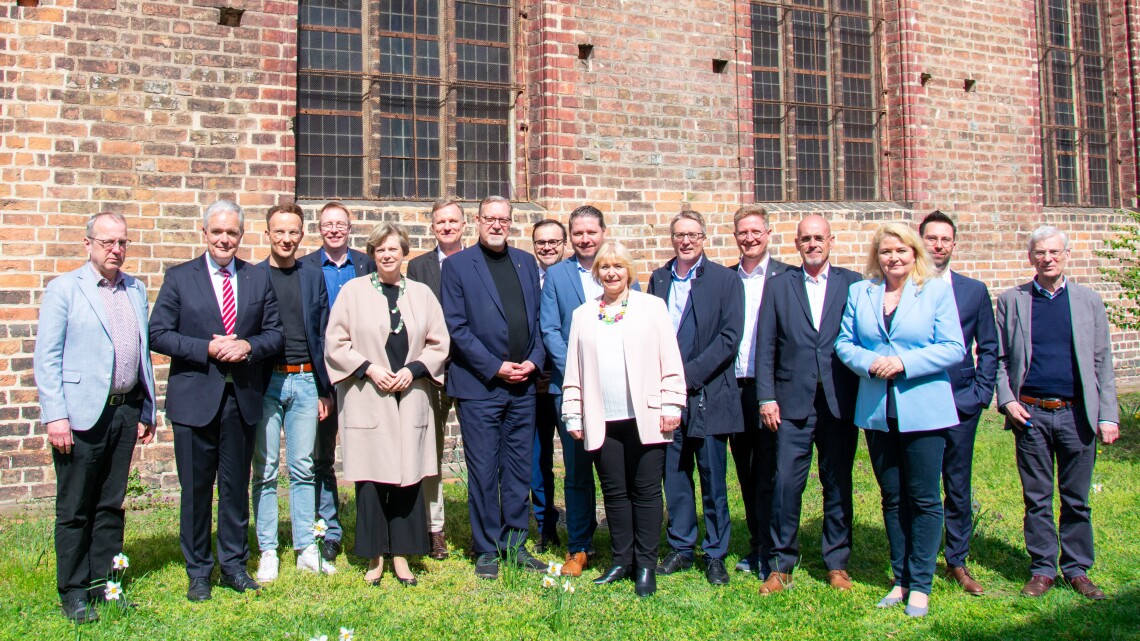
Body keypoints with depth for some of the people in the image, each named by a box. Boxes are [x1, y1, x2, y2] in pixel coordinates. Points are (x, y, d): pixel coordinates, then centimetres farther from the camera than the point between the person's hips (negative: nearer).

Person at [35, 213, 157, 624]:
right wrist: (55, 417, -13)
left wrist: (147, 410, 11)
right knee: (74, 509, 6)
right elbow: (45, 358, -6)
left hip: (126, 410, 5)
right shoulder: (64, 289, -3)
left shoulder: (136, 290, 12)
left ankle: (104, 584, 24)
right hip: (82, 413, -4)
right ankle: (73, 592, 17)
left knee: (112, 505, 13)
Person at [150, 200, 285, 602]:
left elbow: (275, 333, 7)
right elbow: (159, 334, -4)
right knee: (196, 489, 6)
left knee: (236, 486, 11)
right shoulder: (179, 278, 2)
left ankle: (234, 567, 24)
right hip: (195, 399, -2)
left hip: (243, 399, 2)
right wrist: (207, 349, -15)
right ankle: (198, 572, 20)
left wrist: (247, 346, -13)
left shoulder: (259, 278, 8)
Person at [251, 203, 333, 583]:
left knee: (303, 469, 6)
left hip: (304, 381, 2)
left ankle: (307, 551, 14)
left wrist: (323, 389, 7)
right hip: (264, 382, -2)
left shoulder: (313, 276, 9)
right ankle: (268, 553, 13)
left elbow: (322, 334, 10)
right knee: (265, 471, 4)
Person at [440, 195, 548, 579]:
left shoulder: (526, 263, 13)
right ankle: (487, 549, 16)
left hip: (523, 385, 4)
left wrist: (534, 361, -3)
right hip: (479, 385, -4)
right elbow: (456, 327, -7)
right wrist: (495, 367, -11)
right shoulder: (457, 265, -1)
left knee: (519, 468, 10)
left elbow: (539, 319, 13)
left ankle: (515, 543, 23)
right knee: (483, 471, 3)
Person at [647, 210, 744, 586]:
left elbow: (729, 337, -9)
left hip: (708, 394, -3)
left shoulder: (726, 280, -1)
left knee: (713, 478, 3)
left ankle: (715, 554, 16)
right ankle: (680, 548, 23)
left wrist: (689, 374, -15)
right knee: (674, 474, 10)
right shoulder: (658, 279, 11)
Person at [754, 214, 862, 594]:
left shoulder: (853, 285, 7)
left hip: (840, 402, 1)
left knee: (838, 484, 9)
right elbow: (766, 347, 5)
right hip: (792, 402, 0)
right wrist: (766, 397, -2)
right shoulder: (779, 286, 8)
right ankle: (782, 565, 12)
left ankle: (837, 563, 23)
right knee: (785, 483, -2)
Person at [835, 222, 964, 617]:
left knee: (924, 498, 2)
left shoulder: (937, 291, 0)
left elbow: (953, 348, -6)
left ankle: (920, 585, 13)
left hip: (923, 410, -3)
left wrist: (904, 363, -17)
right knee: (892, 497, 12)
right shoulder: (859, 293, 9)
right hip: (878, 410, 3)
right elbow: (844, 342, 8)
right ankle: (901, 579, 23)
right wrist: (869, 362, -12)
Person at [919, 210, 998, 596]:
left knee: (958, 487, 9)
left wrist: (982, 394, 2)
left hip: (960, 404, 2)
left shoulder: (975, 291, 8)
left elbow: (988, 348, 11)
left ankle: (957, 562, 23)